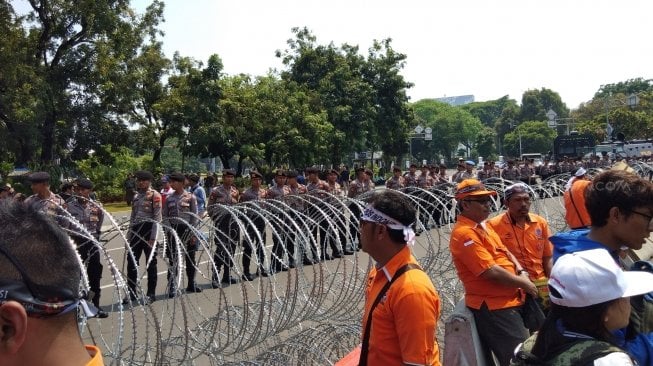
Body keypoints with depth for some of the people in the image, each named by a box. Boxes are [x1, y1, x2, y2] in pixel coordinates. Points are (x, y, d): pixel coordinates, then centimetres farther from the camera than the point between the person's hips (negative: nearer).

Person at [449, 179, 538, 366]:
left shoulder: (482, 225, 11)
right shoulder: (465, 233, -21)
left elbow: (504, 252, 18)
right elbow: (491, 271, -24)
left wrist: (522, 272, -1)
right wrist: (523, 283, -11)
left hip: (509, 301, 10)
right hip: (494, 308, -10)